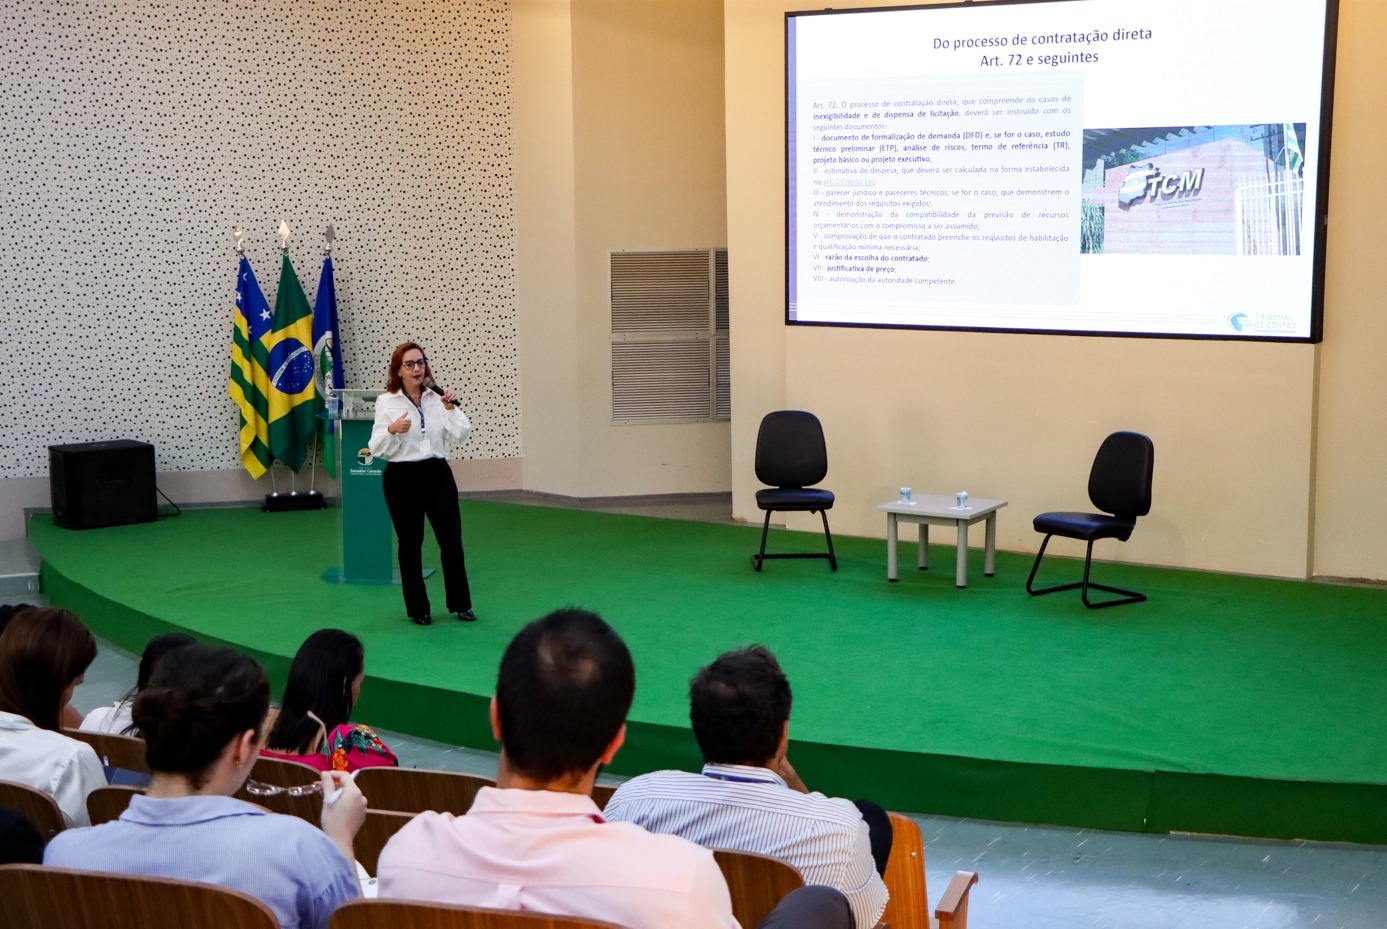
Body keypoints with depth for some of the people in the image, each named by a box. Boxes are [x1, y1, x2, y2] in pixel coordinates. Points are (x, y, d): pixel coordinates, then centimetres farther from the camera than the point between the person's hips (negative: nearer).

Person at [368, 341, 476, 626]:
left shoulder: (437, 398, 6)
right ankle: (418, 608, 18)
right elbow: (377, 448, -7)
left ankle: (460, 604, 14)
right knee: (410, 543, 6)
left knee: (451, 538, 0)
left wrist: (451, 409, -15)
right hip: (402, 477, -2)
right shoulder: (386, 402, -2)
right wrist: (392, 430, -25)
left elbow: (460, 434, -1)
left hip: (437, 473, 2)